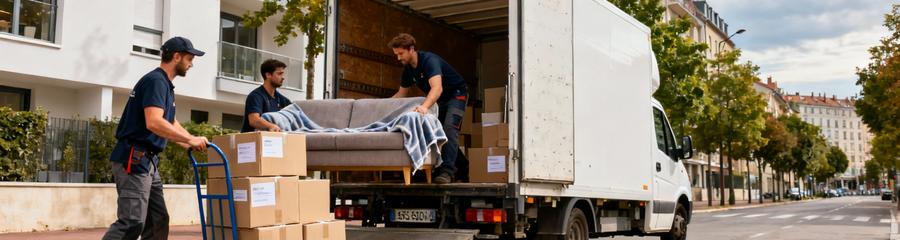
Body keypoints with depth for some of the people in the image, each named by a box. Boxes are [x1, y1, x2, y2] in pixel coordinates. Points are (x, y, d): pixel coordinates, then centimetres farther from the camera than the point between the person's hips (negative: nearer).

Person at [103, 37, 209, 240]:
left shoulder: (164, 84, 18)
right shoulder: (155, 80, -13)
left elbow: (171, 124, 28)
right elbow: (154, 123, -27)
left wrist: (193, 143, 23)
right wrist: (190, 140, -21)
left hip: (148, 161, 10)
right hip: (134, 160, -10)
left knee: (158, 221, 9)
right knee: (132, 222, -15)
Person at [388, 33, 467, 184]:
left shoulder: (429, 60, -30)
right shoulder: (408, 69, -4)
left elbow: (437, 87, -47)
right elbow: (401, 94, 11)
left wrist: (425, 106, -63)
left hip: (456, 94, -9)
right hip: (438, 99, 9)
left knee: (449, 127, -25)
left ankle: (447, 171, -33)